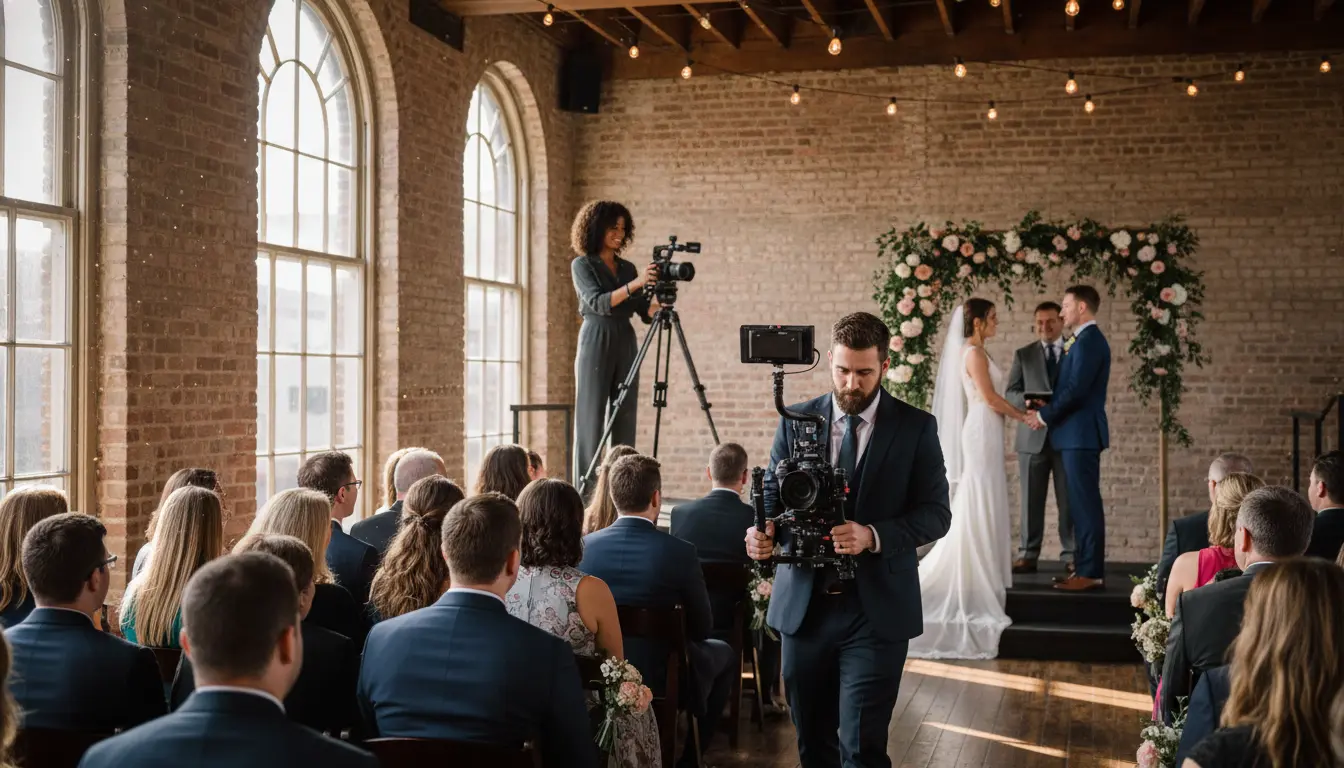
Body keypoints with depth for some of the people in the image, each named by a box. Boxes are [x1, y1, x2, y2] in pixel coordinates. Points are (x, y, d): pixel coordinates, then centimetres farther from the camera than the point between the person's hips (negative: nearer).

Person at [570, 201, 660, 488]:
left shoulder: (627, 268, 15)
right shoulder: (582, 265, 1)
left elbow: (646, 312, 10)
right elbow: (598, 302, -15)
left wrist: (660, 297, -11)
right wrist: (634, 284, -26)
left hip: (626, 345, 5)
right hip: (596, 343, -5)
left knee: (624, 420, 2)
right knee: (592, 418, -5)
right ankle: (586, 489, -4)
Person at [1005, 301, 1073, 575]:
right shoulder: (1023, 355, 11)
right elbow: (1010, 393, 5)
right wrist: (1027, 401, -16)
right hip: (1033, 436, 1)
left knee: (1068, 500, 0)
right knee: (1031, 499, 1)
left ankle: (1070, 556, 5)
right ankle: (1028, 555, 4)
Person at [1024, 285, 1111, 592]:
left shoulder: (1089, 341, -14)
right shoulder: (1085, 341, 18)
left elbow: (1076, 390, -20)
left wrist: (1045, 415, -10)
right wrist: (1047, 411, 6)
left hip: (1081, 433, -10)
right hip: (1076, 433, 10)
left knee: (1086, 503, -8)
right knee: (1081, 504, 12)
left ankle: (1091, 573, -6)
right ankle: (1084, 567, 16)